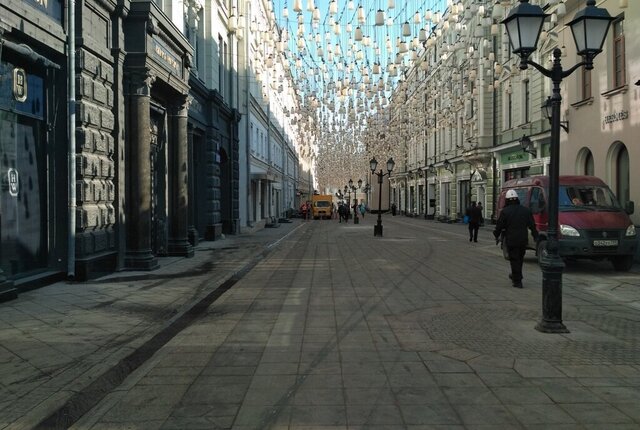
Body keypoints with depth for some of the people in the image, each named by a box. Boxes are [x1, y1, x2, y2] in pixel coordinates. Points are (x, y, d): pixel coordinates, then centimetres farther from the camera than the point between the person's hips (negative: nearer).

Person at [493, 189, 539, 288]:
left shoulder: (505, 211, -8)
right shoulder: (526, 210, 5)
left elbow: (499, 225, -5)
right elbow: (532, 225, 10)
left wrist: (497, 236, 10)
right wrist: (535, 236, 18)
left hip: (511, 240, -4)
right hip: (523, 239, 5)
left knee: (514, 260, 0)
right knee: (520, 259, 19)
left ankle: (517, 281, -2)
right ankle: (515, 276, 35)